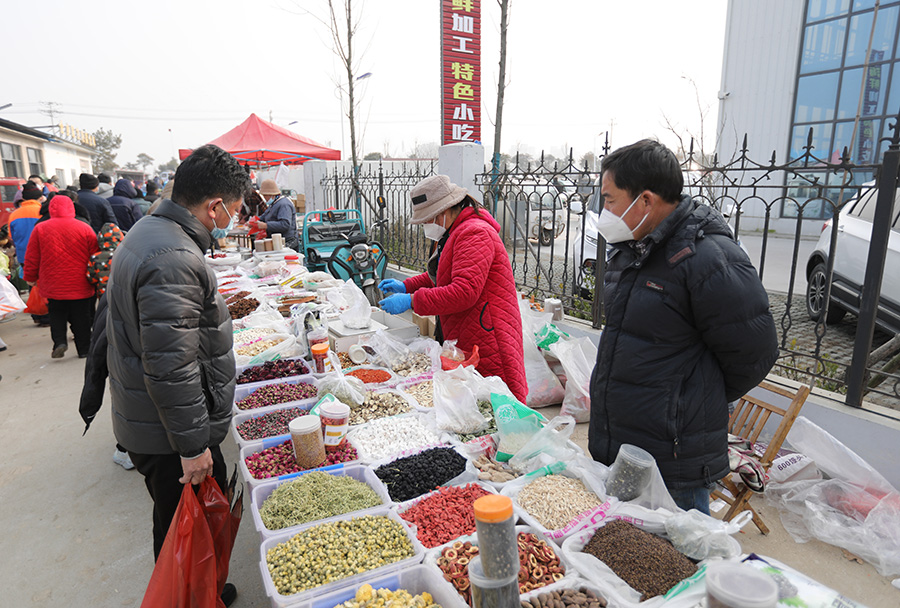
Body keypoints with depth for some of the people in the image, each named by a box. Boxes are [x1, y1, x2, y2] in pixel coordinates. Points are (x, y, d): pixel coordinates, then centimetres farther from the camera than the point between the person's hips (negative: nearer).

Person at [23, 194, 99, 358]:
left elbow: (31, 258, 3)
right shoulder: (85, 228, -6)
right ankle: (84, 349, 14)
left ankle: (59, 341, 1)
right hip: (80, 286, -1)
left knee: (57, 316, 18)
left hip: (53, 286, 1)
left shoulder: (40, 229, -3)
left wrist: (30, 277, 17)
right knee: (81, 318, 9)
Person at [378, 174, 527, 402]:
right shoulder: (452, 233, 18)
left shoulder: (475, 233, -18)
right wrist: (405, 286, 11)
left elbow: (464, 292, -27)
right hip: (461, 340, 10)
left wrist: (411, 301, -25)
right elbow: (438, 276, 28)